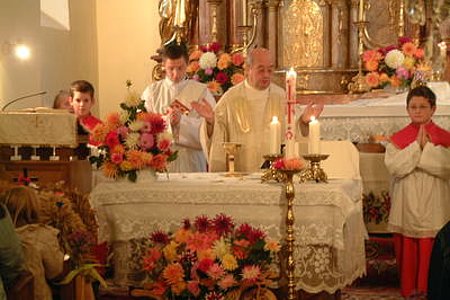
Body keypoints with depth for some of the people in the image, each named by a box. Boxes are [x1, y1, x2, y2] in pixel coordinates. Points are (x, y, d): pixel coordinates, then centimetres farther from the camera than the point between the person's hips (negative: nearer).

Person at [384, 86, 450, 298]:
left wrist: (426, 146, -15)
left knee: (431, 252, 0)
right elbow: (394, 167, -11)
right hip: (406, 207, 1)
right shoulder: (398, 139, 5)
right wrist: (417, 146, -15)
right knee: (407, 249, 5)